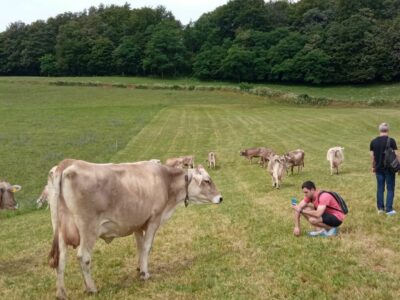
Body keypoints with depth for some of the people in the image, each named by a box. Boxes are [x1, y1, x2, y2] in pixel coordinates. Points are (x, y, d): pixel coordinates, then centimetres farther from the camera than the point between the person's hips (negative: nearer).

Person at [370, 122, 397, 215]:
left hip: (379, 168, 4)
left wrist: (373, 167, 17)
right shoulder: (391, 141, -11)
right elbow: (395, 155, -10)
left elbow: (372, 156, 6)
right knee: (390, 189, 3)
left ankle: (380, 208, 15)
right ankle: (389, 209, 1)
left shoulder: (373, 141, 1)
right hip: (389, 168, -4)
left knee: (380, 188, 11)